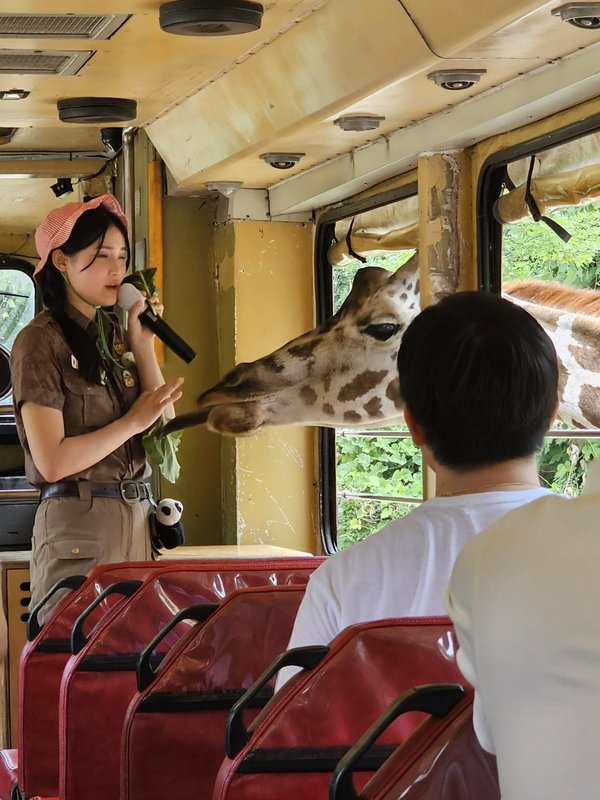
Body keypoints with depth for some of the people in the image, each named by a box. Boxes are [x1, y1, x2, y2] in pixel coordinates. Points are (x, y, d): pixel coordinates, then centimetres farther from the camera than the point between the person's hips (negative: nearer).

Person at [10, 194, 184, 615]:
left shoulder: (116, 336, 14)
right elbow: (53, 462, -15)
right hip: (78, 521, -7)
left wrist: (143, 346, 3)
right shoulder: (40, 342, -8)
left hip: (138, 517, 7)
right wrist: (133, 421, -8)